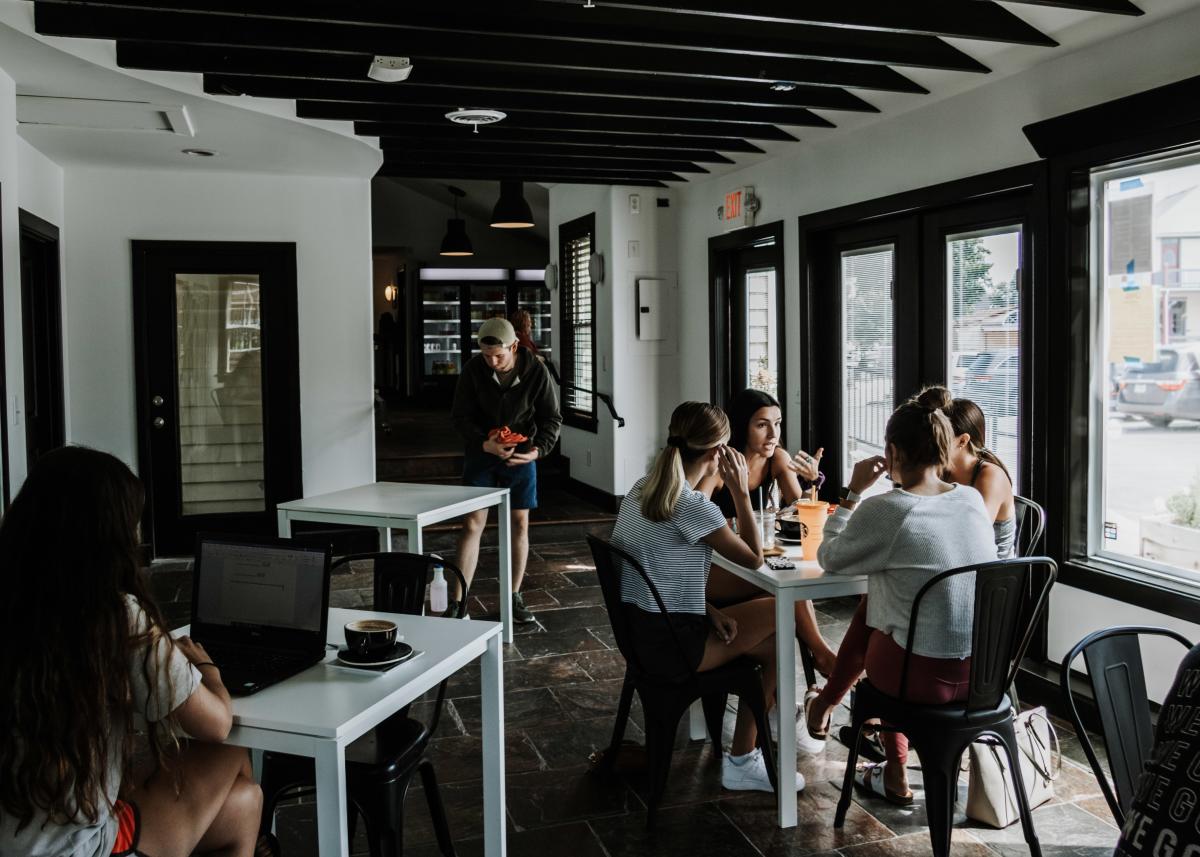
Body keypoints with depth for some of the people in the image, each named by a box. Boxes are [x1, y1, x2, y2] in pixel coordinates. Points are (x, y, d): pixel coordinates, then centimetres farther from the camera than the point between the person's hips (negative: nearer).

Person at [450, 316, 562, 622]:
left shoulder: (536, 371, -14)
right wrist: (484, 443, -25)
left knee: (519, 523, 5)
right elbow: (460, 415, -8)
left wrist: (539, 449, -22)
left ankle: (515, 597, 19)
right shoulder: (473, 369, -14)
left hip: (521, 455, 1)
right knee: (472, 523, -3)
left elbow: (552, 418, -5)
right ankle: (457, 601, 1)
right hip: (481, 451, 0)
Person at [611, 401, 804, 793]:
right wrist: (741, 492, -6)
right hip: (669, 646, -9)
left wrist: (707, 609, 4)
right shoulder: (694, 507, -21)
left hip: (637, 629, 9)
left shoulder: (642, 489, 6)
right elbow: (754, 558, -7)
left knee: (770, 643, 16)